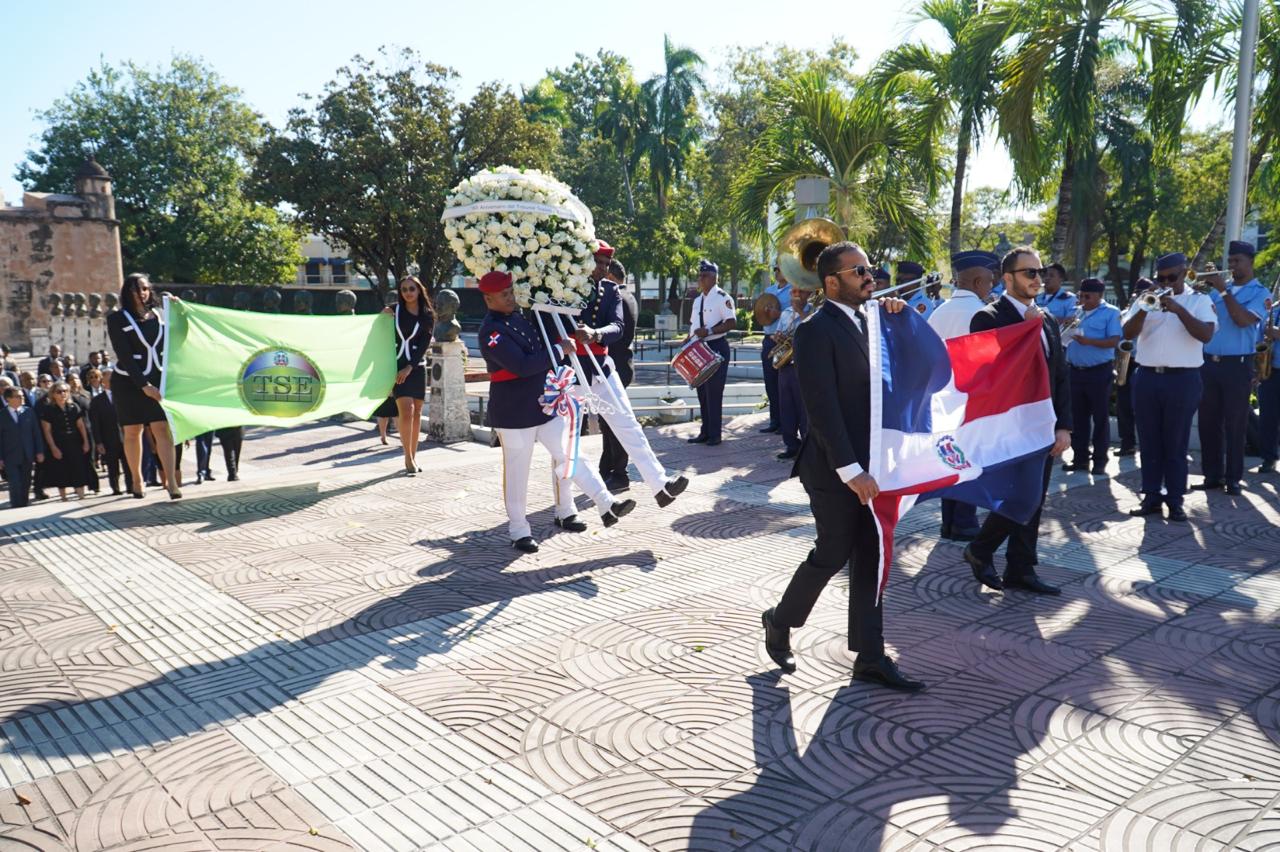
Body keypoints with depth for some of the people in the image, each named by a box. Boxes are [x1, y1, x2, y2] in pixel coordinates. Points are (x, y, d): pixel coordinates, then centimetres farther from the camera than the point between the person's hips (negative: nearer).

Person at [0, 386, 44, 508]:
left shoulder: (29, 411, 5)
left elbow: (36, 432, 7)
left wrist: (39, 451, 2)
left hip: (27, 456, 3)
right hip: (10, 457, -3)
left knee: (26, 485, 9)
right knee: (15, 486, -5)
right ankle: (16, 507, 4)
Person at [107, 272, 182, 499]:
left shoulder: (158, 314, 8)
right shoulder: (117, 318, -3)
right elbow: (124, 355, -10)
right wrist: (144, 385, -17)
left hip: (158, 379, 2)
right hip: (130, 382, -2)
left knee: (163, 429, -8)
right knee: (132, 432, 6)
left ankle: (171, 482, -12)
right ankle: (137, 481, 19)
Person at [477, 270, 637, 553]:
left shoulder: (519, 317, 9)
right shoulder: (491, 331, -18)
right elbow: (522, 366, -26)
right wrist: (559, 350, -19)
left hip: (544, 405, 8)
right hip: (514, 413, -7)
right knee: (516, 474, 3)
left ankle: (607, 506, 7)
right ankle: (519, 532, 15)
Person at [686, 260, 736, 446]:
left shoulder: (722, 298, -10)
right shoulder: (697, 300, 14)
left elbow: (732, 323, -17)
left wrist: (709, 331, -24)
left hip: (716, 348, -8)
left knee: (713, 392, -6)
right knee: (702, 392, 11)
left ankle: (714, 434, 2)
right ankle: (705, 432, 19)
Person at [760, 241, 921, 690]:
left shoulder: (870, 318, 11)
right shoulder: (816, 330, -14)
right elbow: (822, 408, -20)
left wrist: (895, 311, 4)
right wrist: (850, 470, -23)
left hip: (870, 462, 8)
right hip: (835, 468, -7)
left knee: (869, 559, 9)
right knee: (832, 555, 4)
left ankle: (869, 656, 18)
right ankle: (780, 621, 28)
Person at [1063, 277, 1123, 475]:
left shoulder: (1111, 313, -3)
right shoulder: (1075, 312, 14)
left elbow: (1114, 341, -13)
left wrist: (1088, 341, -24)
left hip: (1099, 372, -5)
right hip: (1076, 371, 5)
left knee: (1100, 418, 1)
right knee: (1078, 417, 9)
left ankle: (1100, 460, 8)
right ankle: (1080, 458, 17)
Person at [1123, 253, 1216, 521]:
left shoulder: (1199, 301, 3)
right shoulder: (1146, 299, 10)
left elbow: (1206, 335, -12)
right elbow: (1128, 334, -2)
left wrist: (1178, 309, -20)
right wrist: (1144, 309, -18)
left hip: (1182, 380, -3)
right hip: (1147, 378, 3)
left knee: (1176, 443, 2)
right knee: (1149, 441, 6)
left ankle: (1175, 500, 9)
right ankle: (1151, 496, 14)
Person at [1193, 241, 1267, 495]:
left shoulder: (1259, 293, -1)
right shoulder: (1218, 288, 13)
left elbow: (1242, 320, -17)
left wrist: (1224, 290, -16)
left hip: (1237, 366, -4)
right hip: (1208, 363, 5)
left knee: (1234, 424, 0)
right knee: (1208, 422, 6)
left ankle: (1233, 478, 8)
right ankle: (1212, 475, 13)